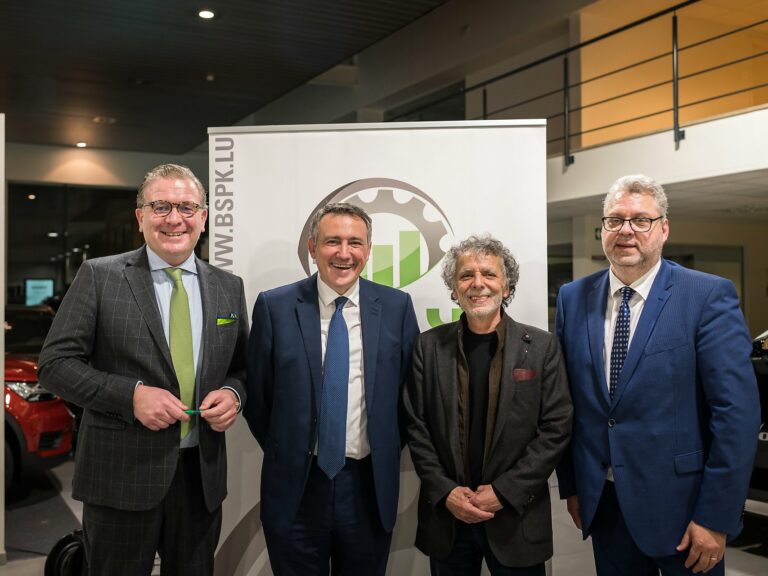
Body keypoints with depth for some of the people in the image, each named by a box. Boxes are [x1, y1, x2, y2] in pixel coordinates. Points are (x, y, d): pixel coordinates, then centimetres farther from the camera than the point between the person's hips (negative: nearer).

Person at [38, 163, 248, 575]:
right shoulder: (98, 276, -4)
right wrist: (130, 394, -19)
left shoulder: (229, 287, 7)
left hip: (202, 475, 4)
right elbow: (55, 364, -7)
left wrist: (232, 393, -8)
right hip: (121, 473, -3)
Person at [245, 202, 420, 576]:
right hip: (295, 488, -1)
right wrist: (283, 454, 5)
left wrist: (387, 453, 5)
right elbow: (257, 392, 2)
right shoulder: (275, 306, -6)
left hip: (371, 486, 1)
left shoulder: (396, 306, -2)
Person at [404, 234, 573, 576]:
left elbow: (556, 428, -6)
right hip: (446, 515, 1)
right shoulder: (429, 346, 1)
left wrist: (504, 492, -12)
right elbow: (415, 426, 1)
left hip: (516, 517, -1)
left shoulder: (542, 347, -3)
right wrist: (445, 492, -9)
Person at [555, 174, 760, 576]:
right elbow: (565, 401, 7)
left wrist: (716, 517, -15)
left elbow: (737, 411, -13)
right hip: (602, 503, 4)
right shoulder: (573, 298, 2)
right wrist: (571, 484, 7)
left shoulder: (709, 296, -10)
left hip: (680, 506, -3)